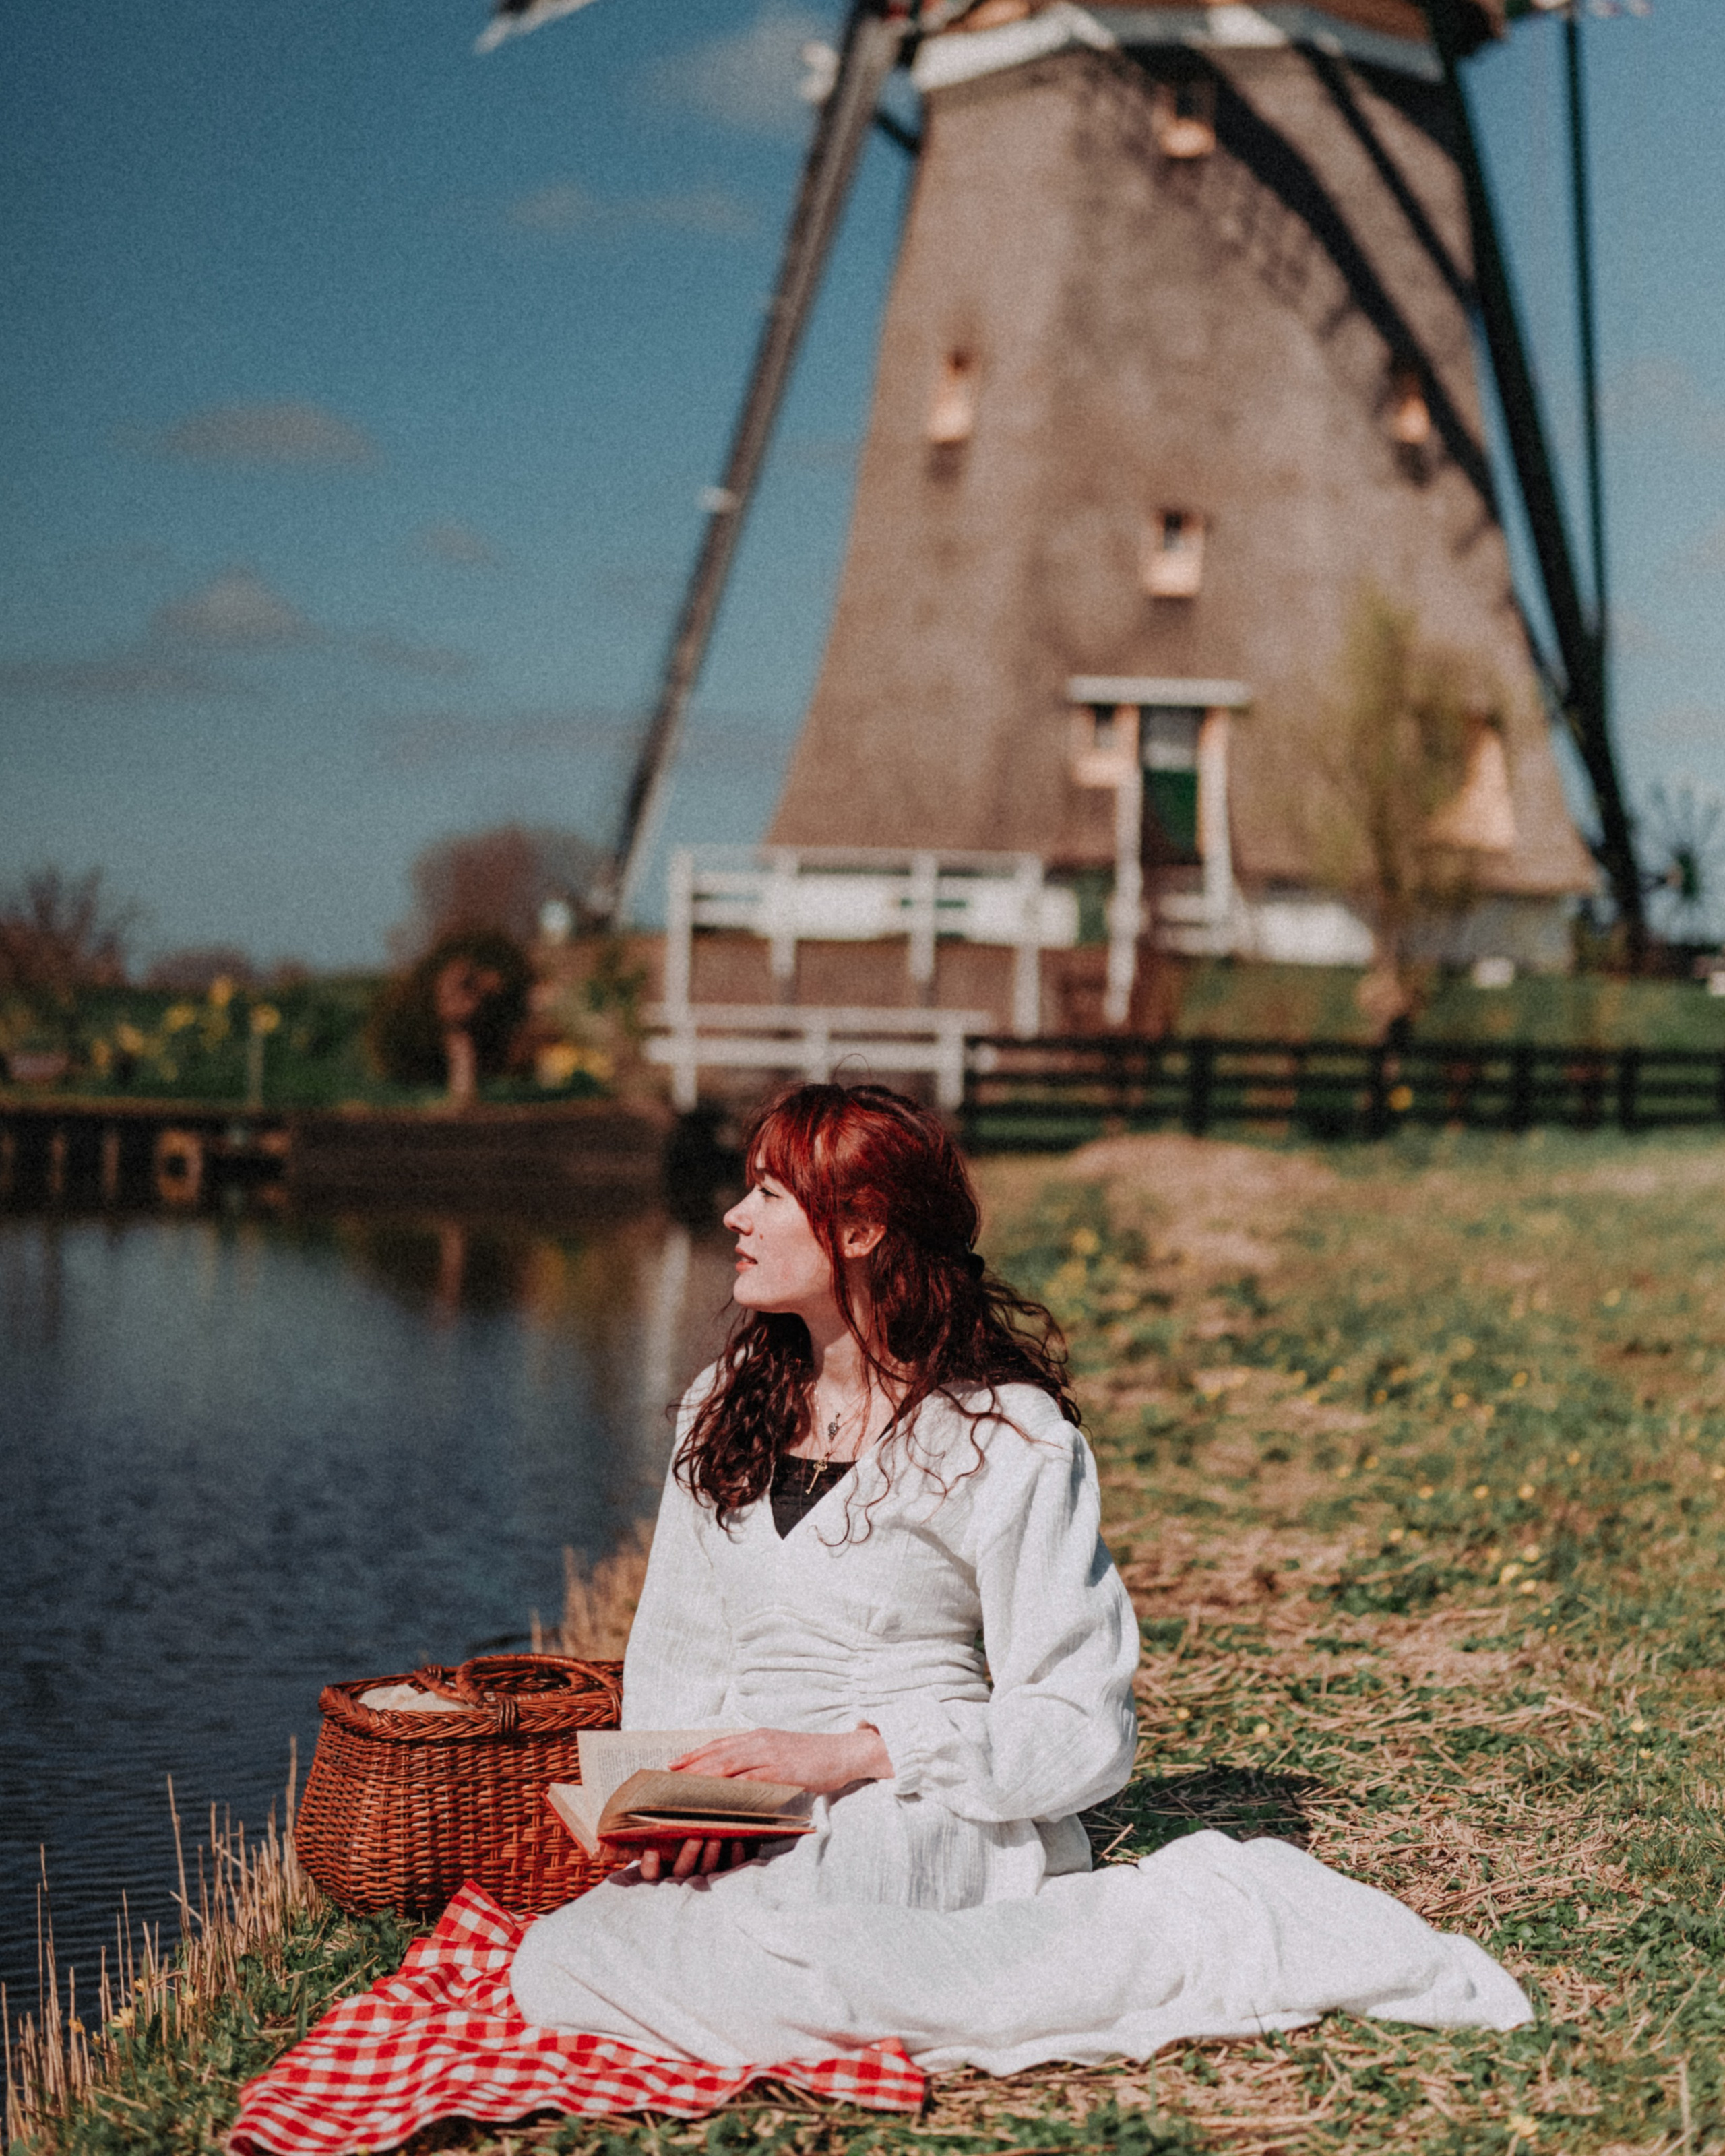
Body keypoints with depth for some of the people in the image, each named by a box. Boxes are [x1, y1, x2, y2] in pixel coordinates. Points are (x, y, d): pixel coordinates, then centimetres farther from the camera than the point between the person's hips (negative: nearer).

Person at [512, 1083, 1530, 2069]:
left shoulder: (1007, 1440, -5)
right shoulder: (728, 1405, 14)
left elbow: (1078, 1727, -8)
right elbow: (676, 1653, 15)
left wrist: (847, 1753, -19)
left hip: (934, 1822, -7)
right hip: (755, 1841, 8)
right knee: (552, 1966, -23)